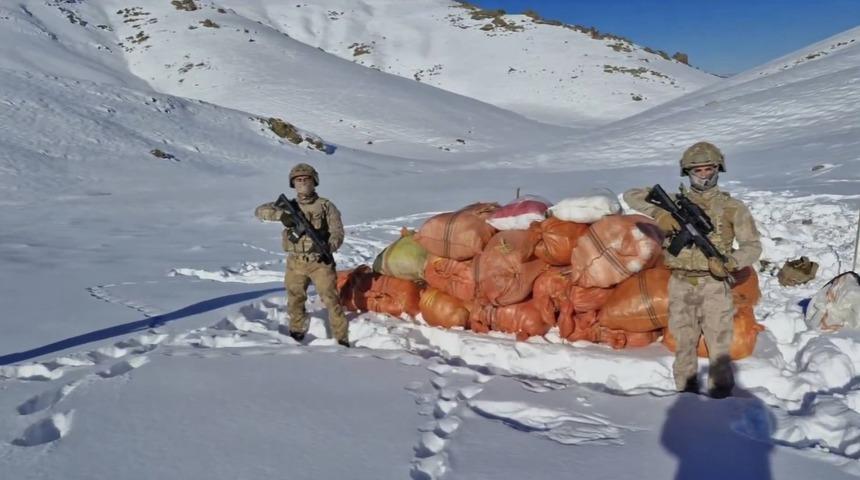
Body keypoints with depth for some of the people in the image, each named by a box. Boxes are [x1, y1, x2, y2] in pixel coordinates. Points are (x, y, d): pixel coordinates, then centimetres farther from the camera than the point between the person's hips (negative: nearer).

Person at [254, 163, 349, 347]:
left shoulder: (326, 206, 0)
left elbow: (337, 233, -4)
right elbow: (260, 211, 3)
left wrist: (328, 247, -25)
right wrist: (281, 215, -16)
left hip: (320, 261, -3)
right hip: (295, 263, 3)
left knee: (331, 299, -8)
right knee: (295, 300, 15)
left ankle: (342, 338, 0)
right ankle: (296, 332, 36)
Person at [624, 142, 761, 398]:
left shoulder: (732, 207, 3)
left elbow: (753, 245, 2)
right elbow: (631, 195, 5)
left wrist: (731, 262, -19)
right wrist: (658, 213, -12)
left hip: (714, 284, -2)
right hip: (681, 285, 2)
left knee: (719, 345, -4)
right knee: (684, 344, 9)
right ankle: (685, 395, 20)